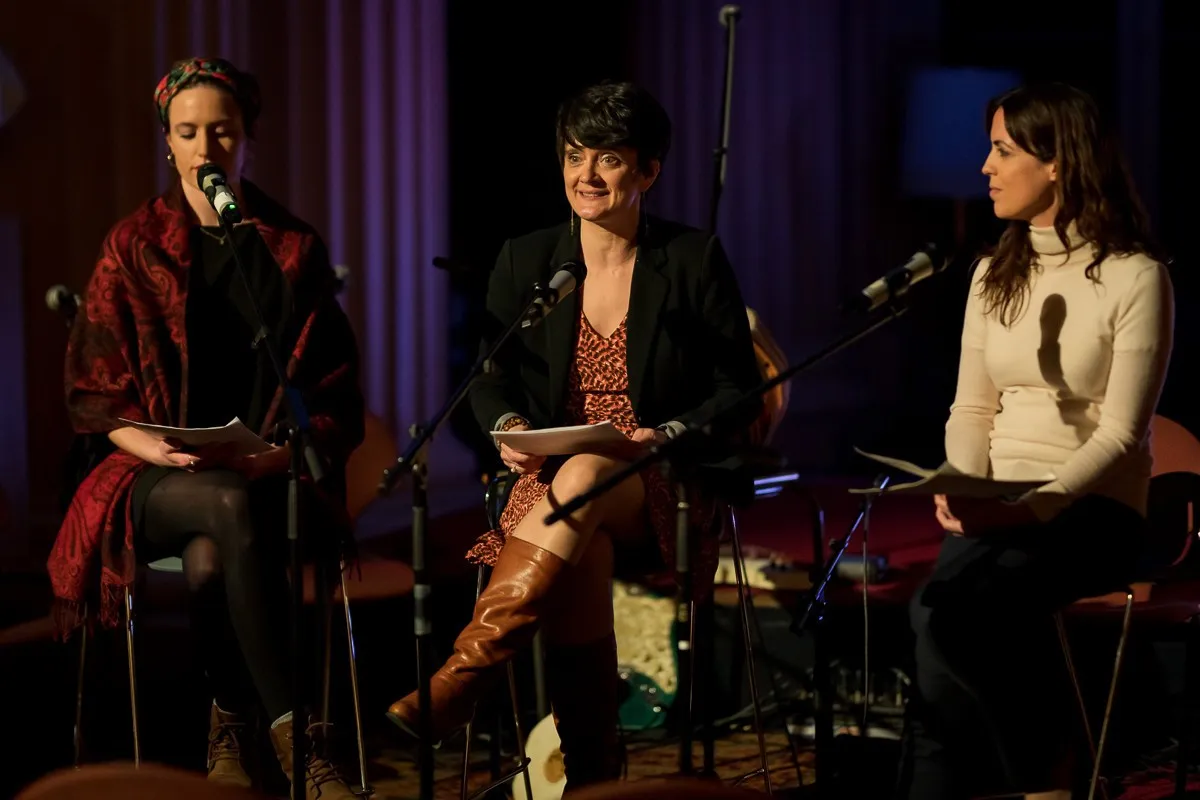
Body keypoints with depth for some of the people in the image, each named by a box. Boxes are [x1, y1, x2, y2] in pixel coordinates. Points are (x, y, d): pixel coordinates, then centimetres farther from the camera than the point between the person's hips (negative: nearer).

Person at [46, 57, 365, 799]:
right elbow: (94, 389, 4)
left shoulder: (294, 248, 9)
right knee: (231, 509, -37)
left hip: (273, 475, 0)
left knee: (210, 560, -36)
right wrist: (153, 448, -15)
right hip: (160, 480, 0)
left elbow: (334, 394, 8)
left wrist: (283, 451, -12)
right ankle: (292, 735, -37)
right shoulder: (134, 246, 7)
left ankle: (233, 730, -21)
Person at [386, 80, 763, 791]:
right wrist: (508, 428, -13)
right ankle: (591, 775, -29)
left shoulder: (695, 260, 2)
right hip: (552, 479, 2)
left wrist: (669, 436, -15)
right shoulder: (526, 261, 8)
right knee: (578, 558, -36)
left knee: (584, 478, -38)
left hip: (665, 492, -2)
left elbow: (739, 391, 3)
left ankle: (460, 680, -43)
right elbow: (491, 379, 10)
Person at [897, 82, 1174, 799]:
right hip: (998, 510, 5)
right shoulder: (996, 275, 13)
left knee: (947, 605, -32)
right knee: (948, 612, -29)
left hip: (1091, 510, -5)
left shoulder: (1135, 277, -6)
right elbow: (972, 410, 13)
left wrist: (1032, 507, -24)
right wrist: (962, 490, -8)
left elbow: (1119, 435, -12)